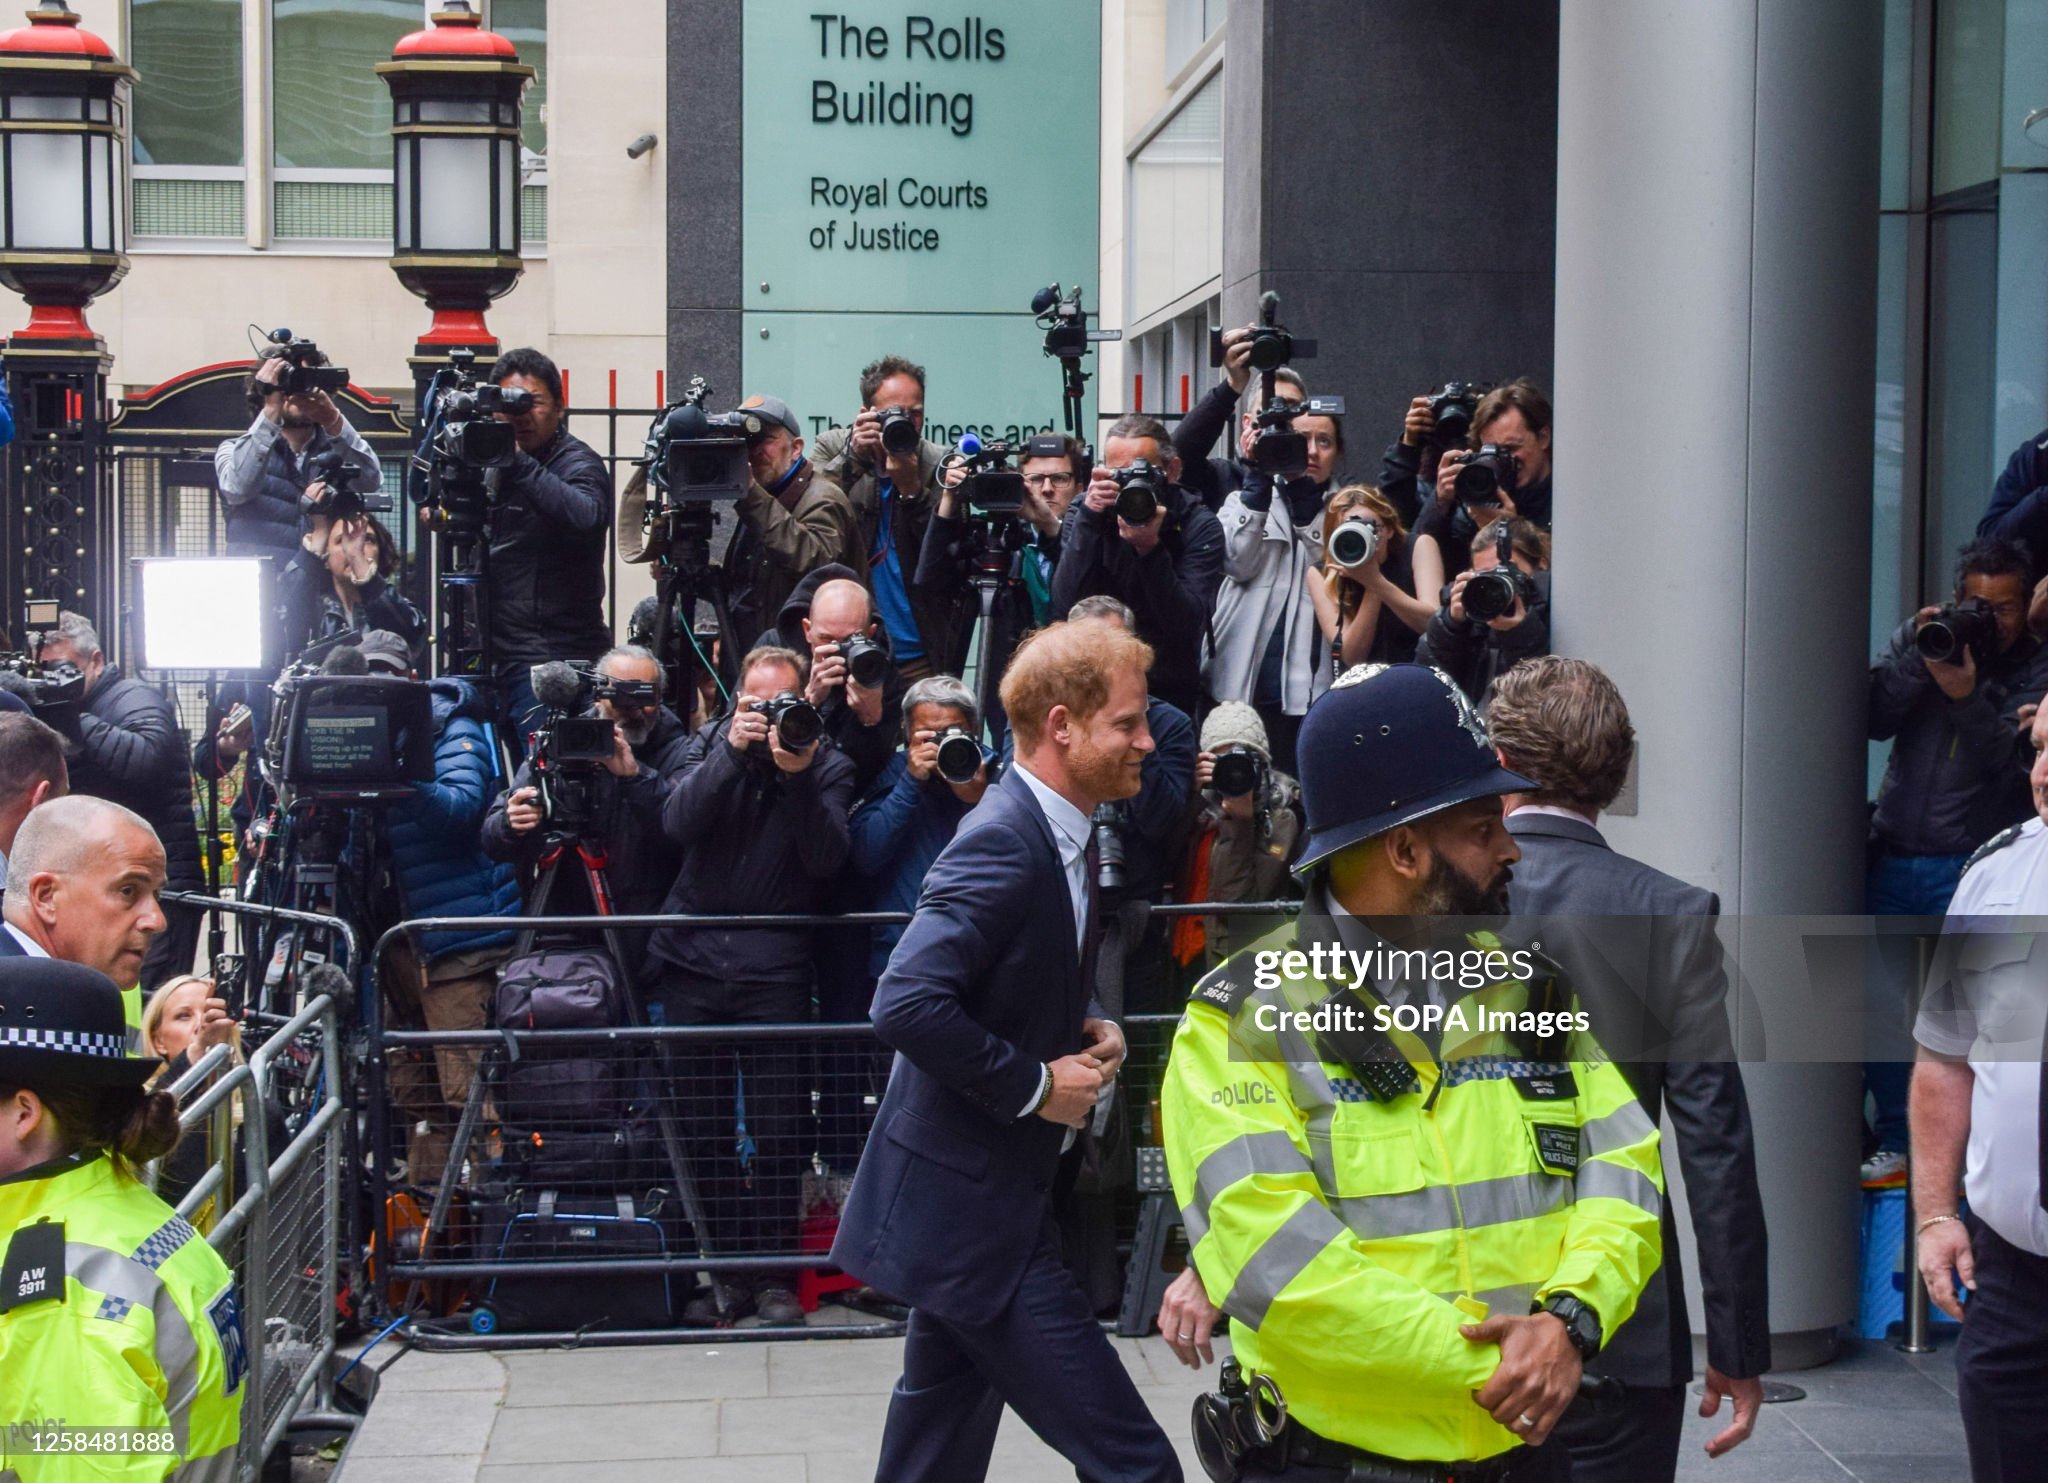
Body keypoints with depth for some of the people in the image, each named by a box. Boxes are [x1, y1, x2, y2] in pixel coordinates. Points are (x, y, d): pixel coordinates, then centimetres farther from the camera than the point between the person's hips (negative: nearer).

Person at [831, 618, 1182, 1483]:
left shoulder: (1060, 834, 8)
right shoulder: (1002, 842, -21)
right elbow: (907, 1005, -30)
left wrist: (1090, 1030, 4)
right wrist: (1036, 1086, -21)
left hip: (975, 1199, 10)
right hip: (970, 1208, -10)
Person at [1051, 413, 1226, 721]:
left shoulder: (1200, 525, -5)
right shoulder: (1083, 512, -1)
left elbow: (1189, 626, -17)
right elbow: (1066, 608, -14)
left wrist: (1150, 547, -27)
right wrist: (1088, 520, -21)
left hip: (1169, 692, -1)